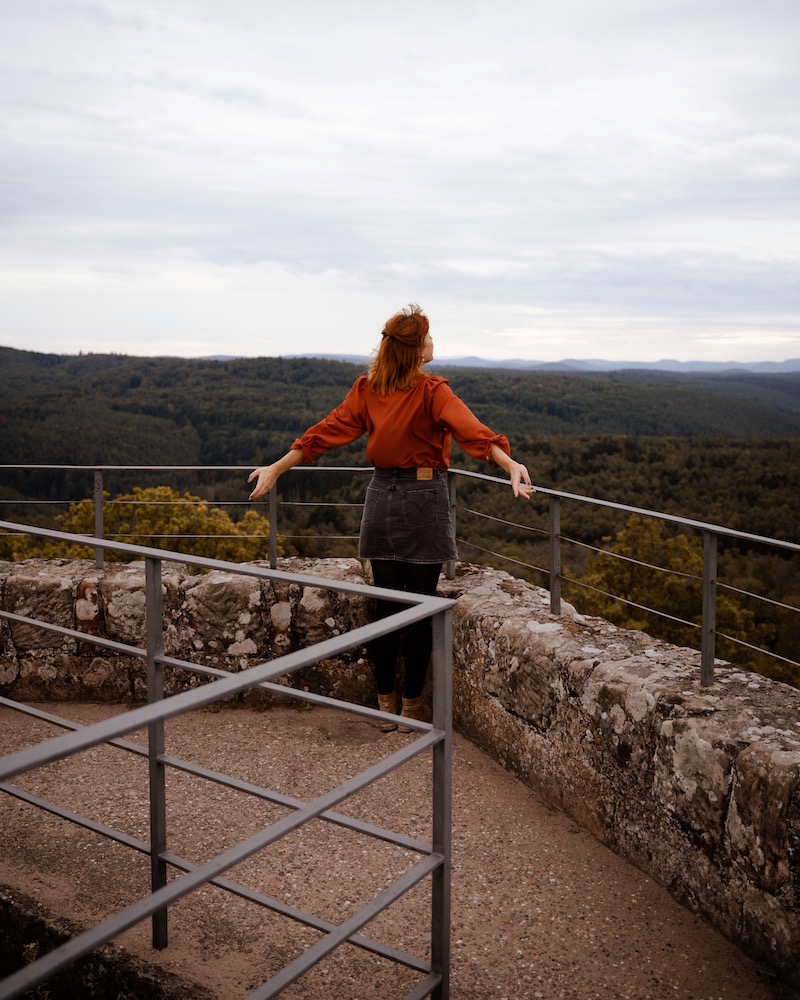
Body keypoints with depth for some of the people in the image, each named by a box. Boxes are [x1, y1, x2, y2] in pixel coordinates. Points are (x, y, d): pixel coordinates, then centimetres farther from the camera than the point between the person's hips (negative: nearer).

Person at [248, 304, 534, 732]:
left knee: (385, 604, 11)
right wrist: (510, 464, -37)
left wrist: (276, 468, 8)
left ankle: (386, 704, 19)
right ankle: (412, 706, 14)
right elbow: (471, 430, -27)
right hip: (423, 497, -4)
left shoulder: (366, 390, 1)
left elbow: (327, 430, 2)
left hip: (382, 497, 5)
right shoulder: (432, 392, -12)